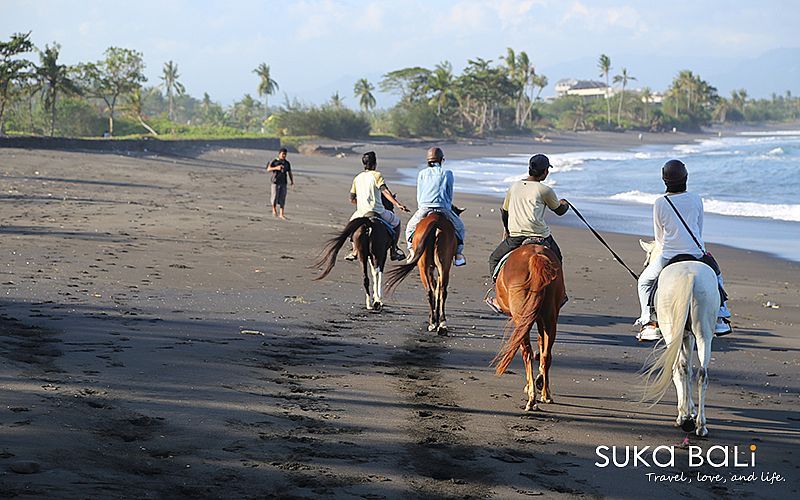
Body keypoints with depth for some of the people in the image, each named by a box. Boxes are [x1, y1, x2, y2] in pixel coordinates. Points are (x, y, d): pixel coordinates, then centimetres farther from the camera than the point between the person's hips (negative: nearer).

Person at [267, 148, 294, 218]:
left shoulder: (287, 163, 9)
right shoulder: (274, 162, -1)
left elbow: (290, 173, 12)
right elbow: (268, 169, -13)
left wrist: (292, 181, -1)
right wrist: (276, 168, -29)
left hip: (283, 183, 3)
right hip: (275, 182, -3)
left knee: (282, 199, -2)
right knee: (275, 197, -2)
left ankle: (281, 214, 1)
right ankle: (274, 210, 26)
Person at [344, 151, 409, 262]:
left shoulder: (357, 178, 14)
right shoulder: (376, 175, -2)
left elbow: (352, 200, 16)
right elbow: (385, 191, -17)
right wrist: (397, 204, -25)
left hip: (361, 212, 4)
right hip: (377, 211, -4)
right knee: (396, 222, 20)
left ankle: (354, 251, 24)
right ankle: (394, 251, 16)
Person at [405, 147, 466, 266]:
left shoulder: (422, 173, 10)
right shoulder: (447, 173, 6)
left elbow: (419, 195, 14)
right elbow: (450, 195, 11)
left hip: (424, 208, 1)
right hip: (442, 209, -1)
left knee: (410, 227, 26)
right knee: (459, 226, 22)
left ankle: (412, 250, 4)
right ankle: (458, 254, 11)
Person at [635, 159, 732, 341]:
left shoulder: (660, 203, -2)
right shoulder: (696, 199, 3)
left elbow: (659, 236, 9)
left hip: (669, 257, -2)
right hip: (696, 254, 2)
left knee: (644, 282, 23)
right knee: (715, 277, 33)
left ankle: (648, 324, 11)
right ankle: (720, 320, 26)